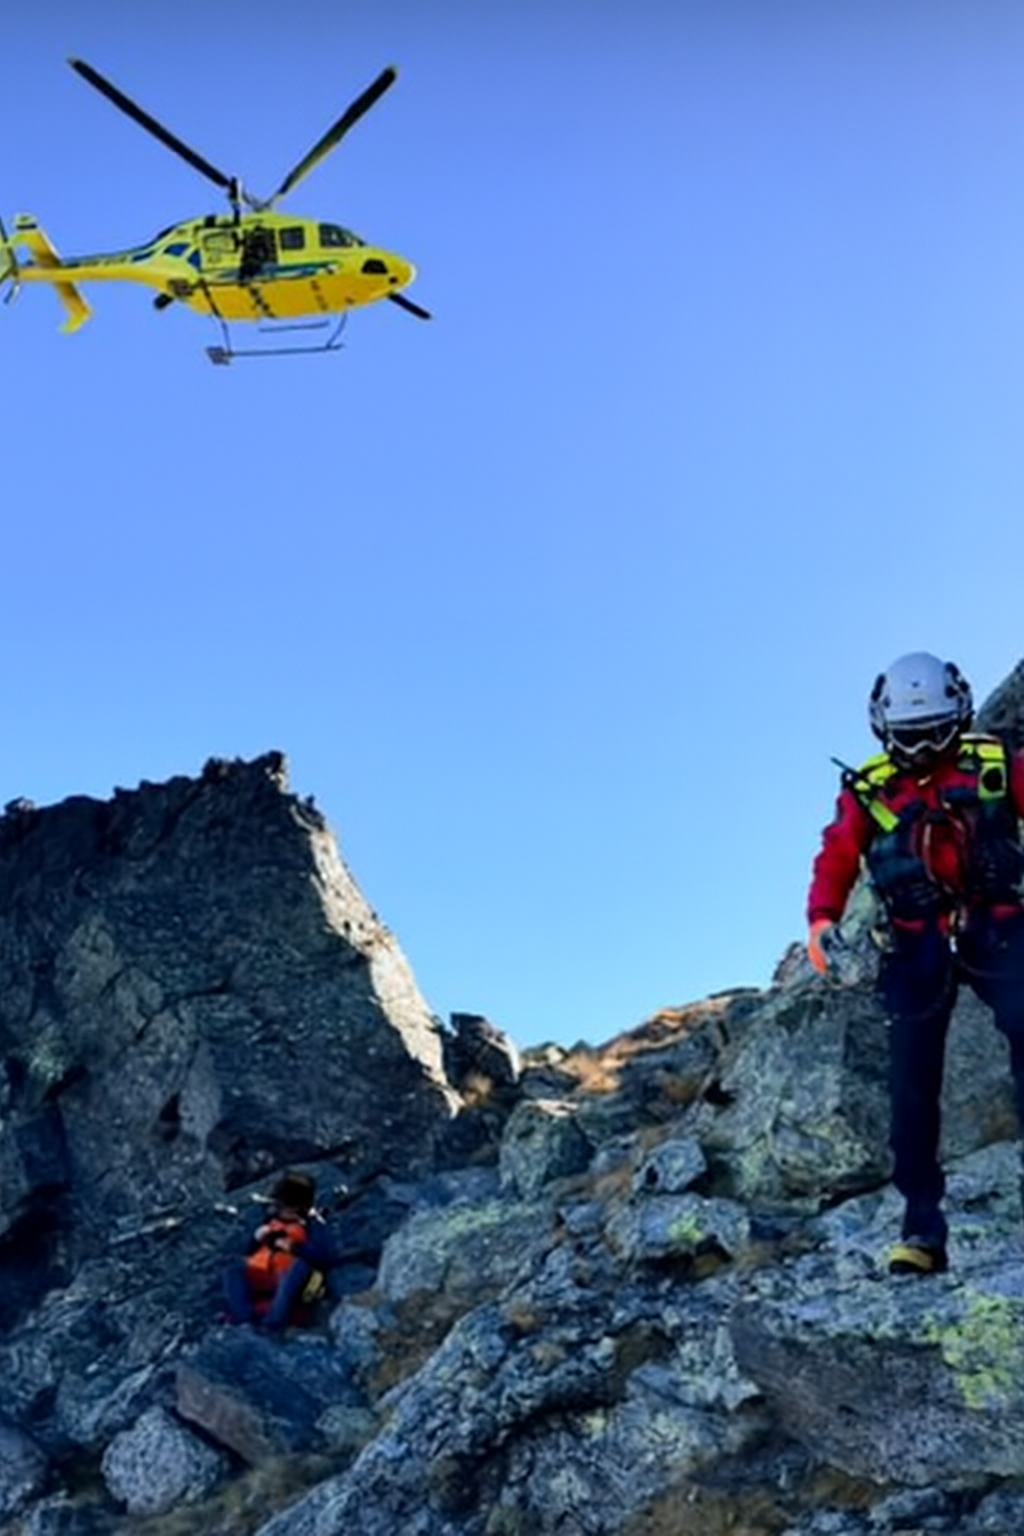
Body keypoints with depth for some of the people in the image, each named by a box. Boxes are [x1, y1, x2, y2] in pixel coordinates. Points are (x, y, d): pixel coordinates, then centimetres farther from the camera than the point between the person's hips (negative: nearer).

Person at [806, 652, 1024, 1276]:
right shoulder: (866, 793, 4)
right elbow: (835, 864, 0)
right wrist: (822, 922, -18)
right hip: (918, 945, 1)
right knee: (913, 1082, -2)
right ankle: (923, 1225, 6)